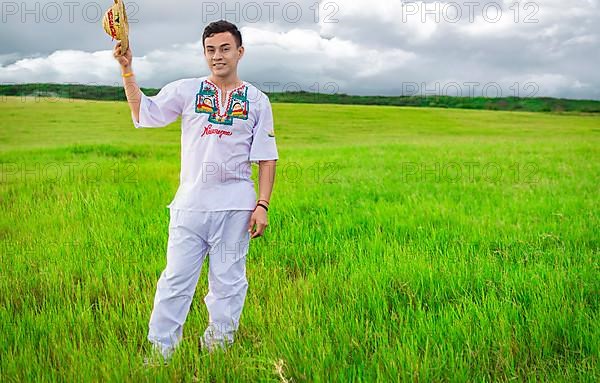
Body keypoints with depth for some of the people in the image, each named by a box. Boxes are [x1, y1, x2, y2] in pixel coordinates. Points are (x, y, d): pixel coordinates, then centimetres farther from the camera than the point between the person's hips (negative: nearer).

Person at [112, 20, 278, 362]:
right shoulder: (186, 90, 7)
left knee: (228, 282, 8)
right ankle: (158, 352, 14)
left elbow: (267, 158, 5)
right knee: (175, 281, 3)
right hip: (190, 203, 0)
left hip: (235, 206, 0)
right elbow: (144, 113, -1)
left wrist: (262, 205, -3)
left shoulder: (257, 101, 6)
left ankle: (218, 349, 23)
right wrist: (127, 71, -11)